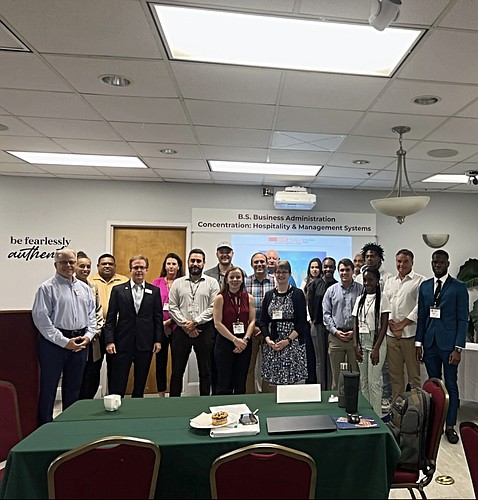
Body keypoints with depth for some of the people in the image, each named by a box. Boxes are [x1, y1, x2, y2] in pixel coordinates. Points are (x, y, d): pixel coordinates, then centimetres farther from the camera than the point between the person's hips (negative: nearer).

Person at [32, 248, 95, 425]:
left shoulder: (84, 288, 10)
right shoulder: (47, 288, -7)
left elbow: (91, 315, 14)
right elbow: (41, 317, -13)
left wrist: (88, 336, -2)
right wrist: (64, 341, -15)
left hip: (80, 343, 5)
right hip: (54, 343, -5)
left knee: (74, 386, 16)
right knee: (48, 387, 5)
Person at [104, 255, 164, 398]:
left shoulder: (155, 291, 4)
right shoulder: (118, 290, 2)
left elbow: (158, 318, 5)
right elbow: (111, 318, 0)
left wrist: (158, 340, 0)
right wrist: (109, 341, -6)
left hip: (145, 343, 1)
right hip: (123, 343, -1)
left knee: (140, 383, 13)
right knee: (118, 385, 4)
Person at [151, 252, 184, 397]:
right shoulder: (156, 282, 5)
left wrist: (169, 322, -11)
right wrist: (161, 324, -7)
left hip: (177, 327, -1)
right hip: (159, 328, 1)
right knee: (160, 362, 7)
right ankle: (161, 396, 18)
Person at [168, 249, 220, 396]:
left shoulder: (212, 283, 2)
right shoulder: (178, 283, 8)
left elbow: (213, 308, -6)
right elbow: (172, 307, 2)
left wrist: (195, 322, -12)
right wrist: (185, 325, -8)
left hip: (204, 330, -1)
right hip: (181, 331, 2)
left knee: (205, 371, 9)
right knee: (177, 370, 9)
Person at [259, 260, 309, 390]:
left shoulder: (298, 294, 1)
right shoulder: (269, 295, 13)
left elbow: (302, 322, -4)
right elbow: (263, 321, 11)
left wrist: (288, 340, -13)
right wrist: (268, 339, -5)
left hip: (293, 343, -3)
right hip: (271, 345, 3)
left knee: (293, 381, -6)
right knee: (271, 383, 2)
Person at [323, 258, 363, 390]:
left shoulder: (361, 289, 4)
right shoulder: (331, 290, 8)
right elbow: (326, 314, 5)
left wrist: (355, 331, -8)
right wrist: (335, 331, -5)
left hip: (355, 336, -1)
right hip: (335, 336, 1)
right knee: (336, 374, 7)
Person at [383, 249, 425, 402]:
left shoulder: (419, 281, 0)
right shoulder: (389, 282, 15)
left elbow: (420, 306, -8)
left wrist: (402, 324, -9)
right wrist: (391, 324, -3)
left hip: (410, 334, -5)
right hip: (391, 334, 5)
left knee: (413, 374, 1)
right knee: (395, 373, 12)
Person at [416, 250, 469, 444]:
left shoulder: (458, 287, -3)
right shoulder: (425, 286, 8)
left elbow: (463, 319, -5)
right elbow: (421, 317, 9)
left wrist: (458, 348, -10)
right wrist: (419, 343, 5)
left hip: (448, 344, -3)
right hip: (430, 344, 3)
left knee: (451, 386, 6)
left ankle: (450, 426, 18)